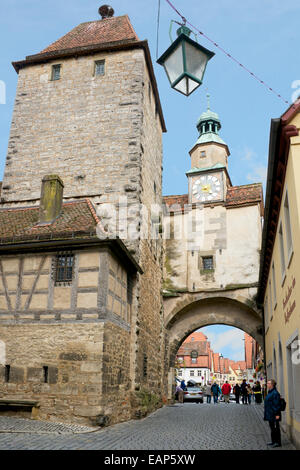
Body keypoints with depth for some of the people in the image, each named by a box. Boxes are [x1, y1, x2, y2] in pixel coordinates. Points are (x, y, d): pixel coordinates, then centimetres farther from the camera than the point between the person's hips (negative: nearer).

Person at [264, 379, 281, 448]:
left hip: (273, 415, -10)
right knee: (272, 428, 17)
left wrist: (277, 414, -22)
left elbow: (277, 404, -22)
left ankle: (278, 443, 7)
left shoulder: (275, 393, -20)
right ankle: (274, 441, 26)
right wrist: (266, 414, 23)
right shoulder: (270, 392, 12)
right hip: (270, 414, 10)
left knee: (275, 428, -1)